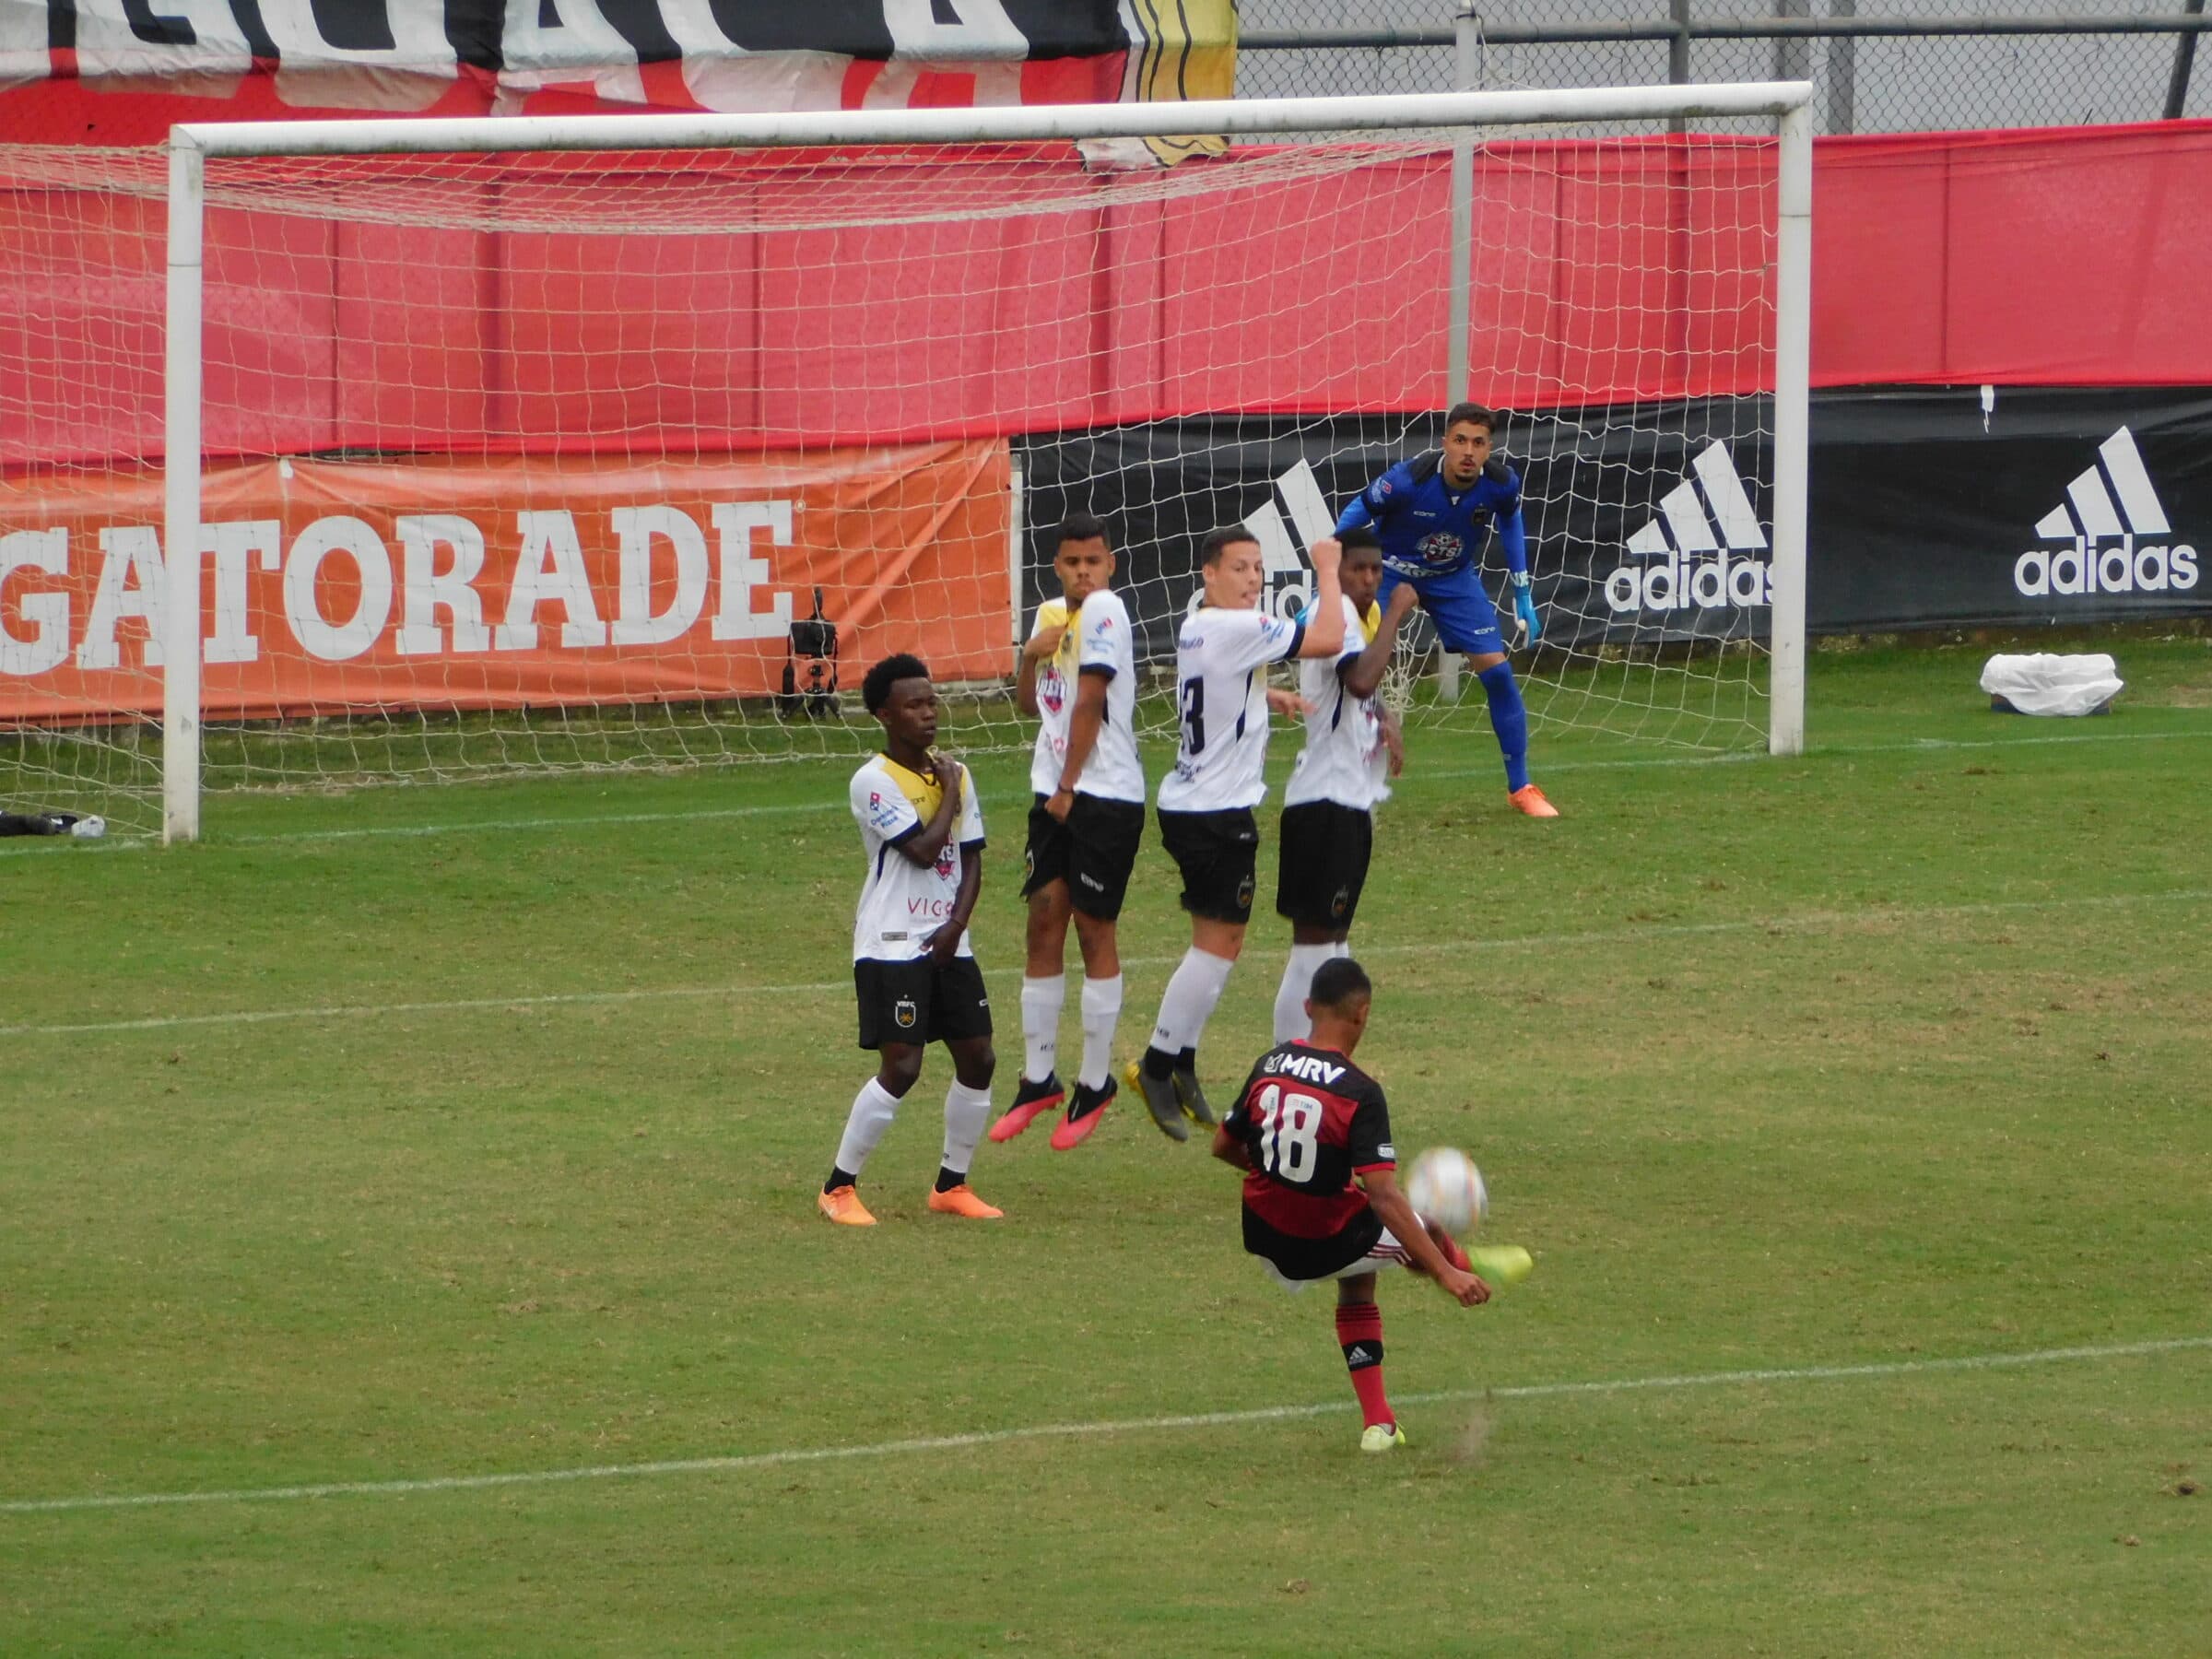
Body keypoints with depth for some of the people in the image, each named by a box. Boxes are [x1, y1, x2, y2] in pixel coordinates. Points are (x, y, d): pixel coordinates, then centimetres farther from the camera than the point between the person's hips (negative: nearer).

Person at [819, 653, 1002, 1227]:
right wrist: (949, 794, -6)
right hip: (891, 946, -7)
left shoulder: (954, 773, 10)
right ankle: (838, 1188, -1)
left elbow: (971, 858, 10)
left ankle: (952, 1184, 19)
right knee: (901, 1067, -12)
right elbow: (923, 850, -20)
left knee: (977, 1058, 3)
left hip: (947, 942, 7)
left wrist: (956, 925, -5)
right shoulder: (874, 781, -11)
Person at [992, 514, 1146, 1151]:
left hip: (1106, 794, -7)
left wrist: (1067, 789, -11)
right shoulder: (1052, 613, 12)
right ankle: (1038, 1079, 14)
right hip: (1055, 792, 7)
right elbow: (1029, 702, 18)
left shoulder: (1104, 609, -12)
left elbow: (1088, 703, -14)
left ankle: (1095, 1084, 7)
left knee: (1094, 930, -1)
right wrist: (1031, 655, -3)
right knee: (1044, 921, 7)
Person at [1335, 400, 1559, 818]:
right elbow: (1354, 515, -16)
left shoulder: (1501, 483, -21)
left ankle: (1520, 788, 10)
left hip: (1454, 578, 3)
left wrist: (1523, 595, 7)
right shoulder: (1408, 481, -32)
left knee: (1497, 670, -4)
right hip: (1390, 571, -3)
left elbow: (1511, 521, 3)